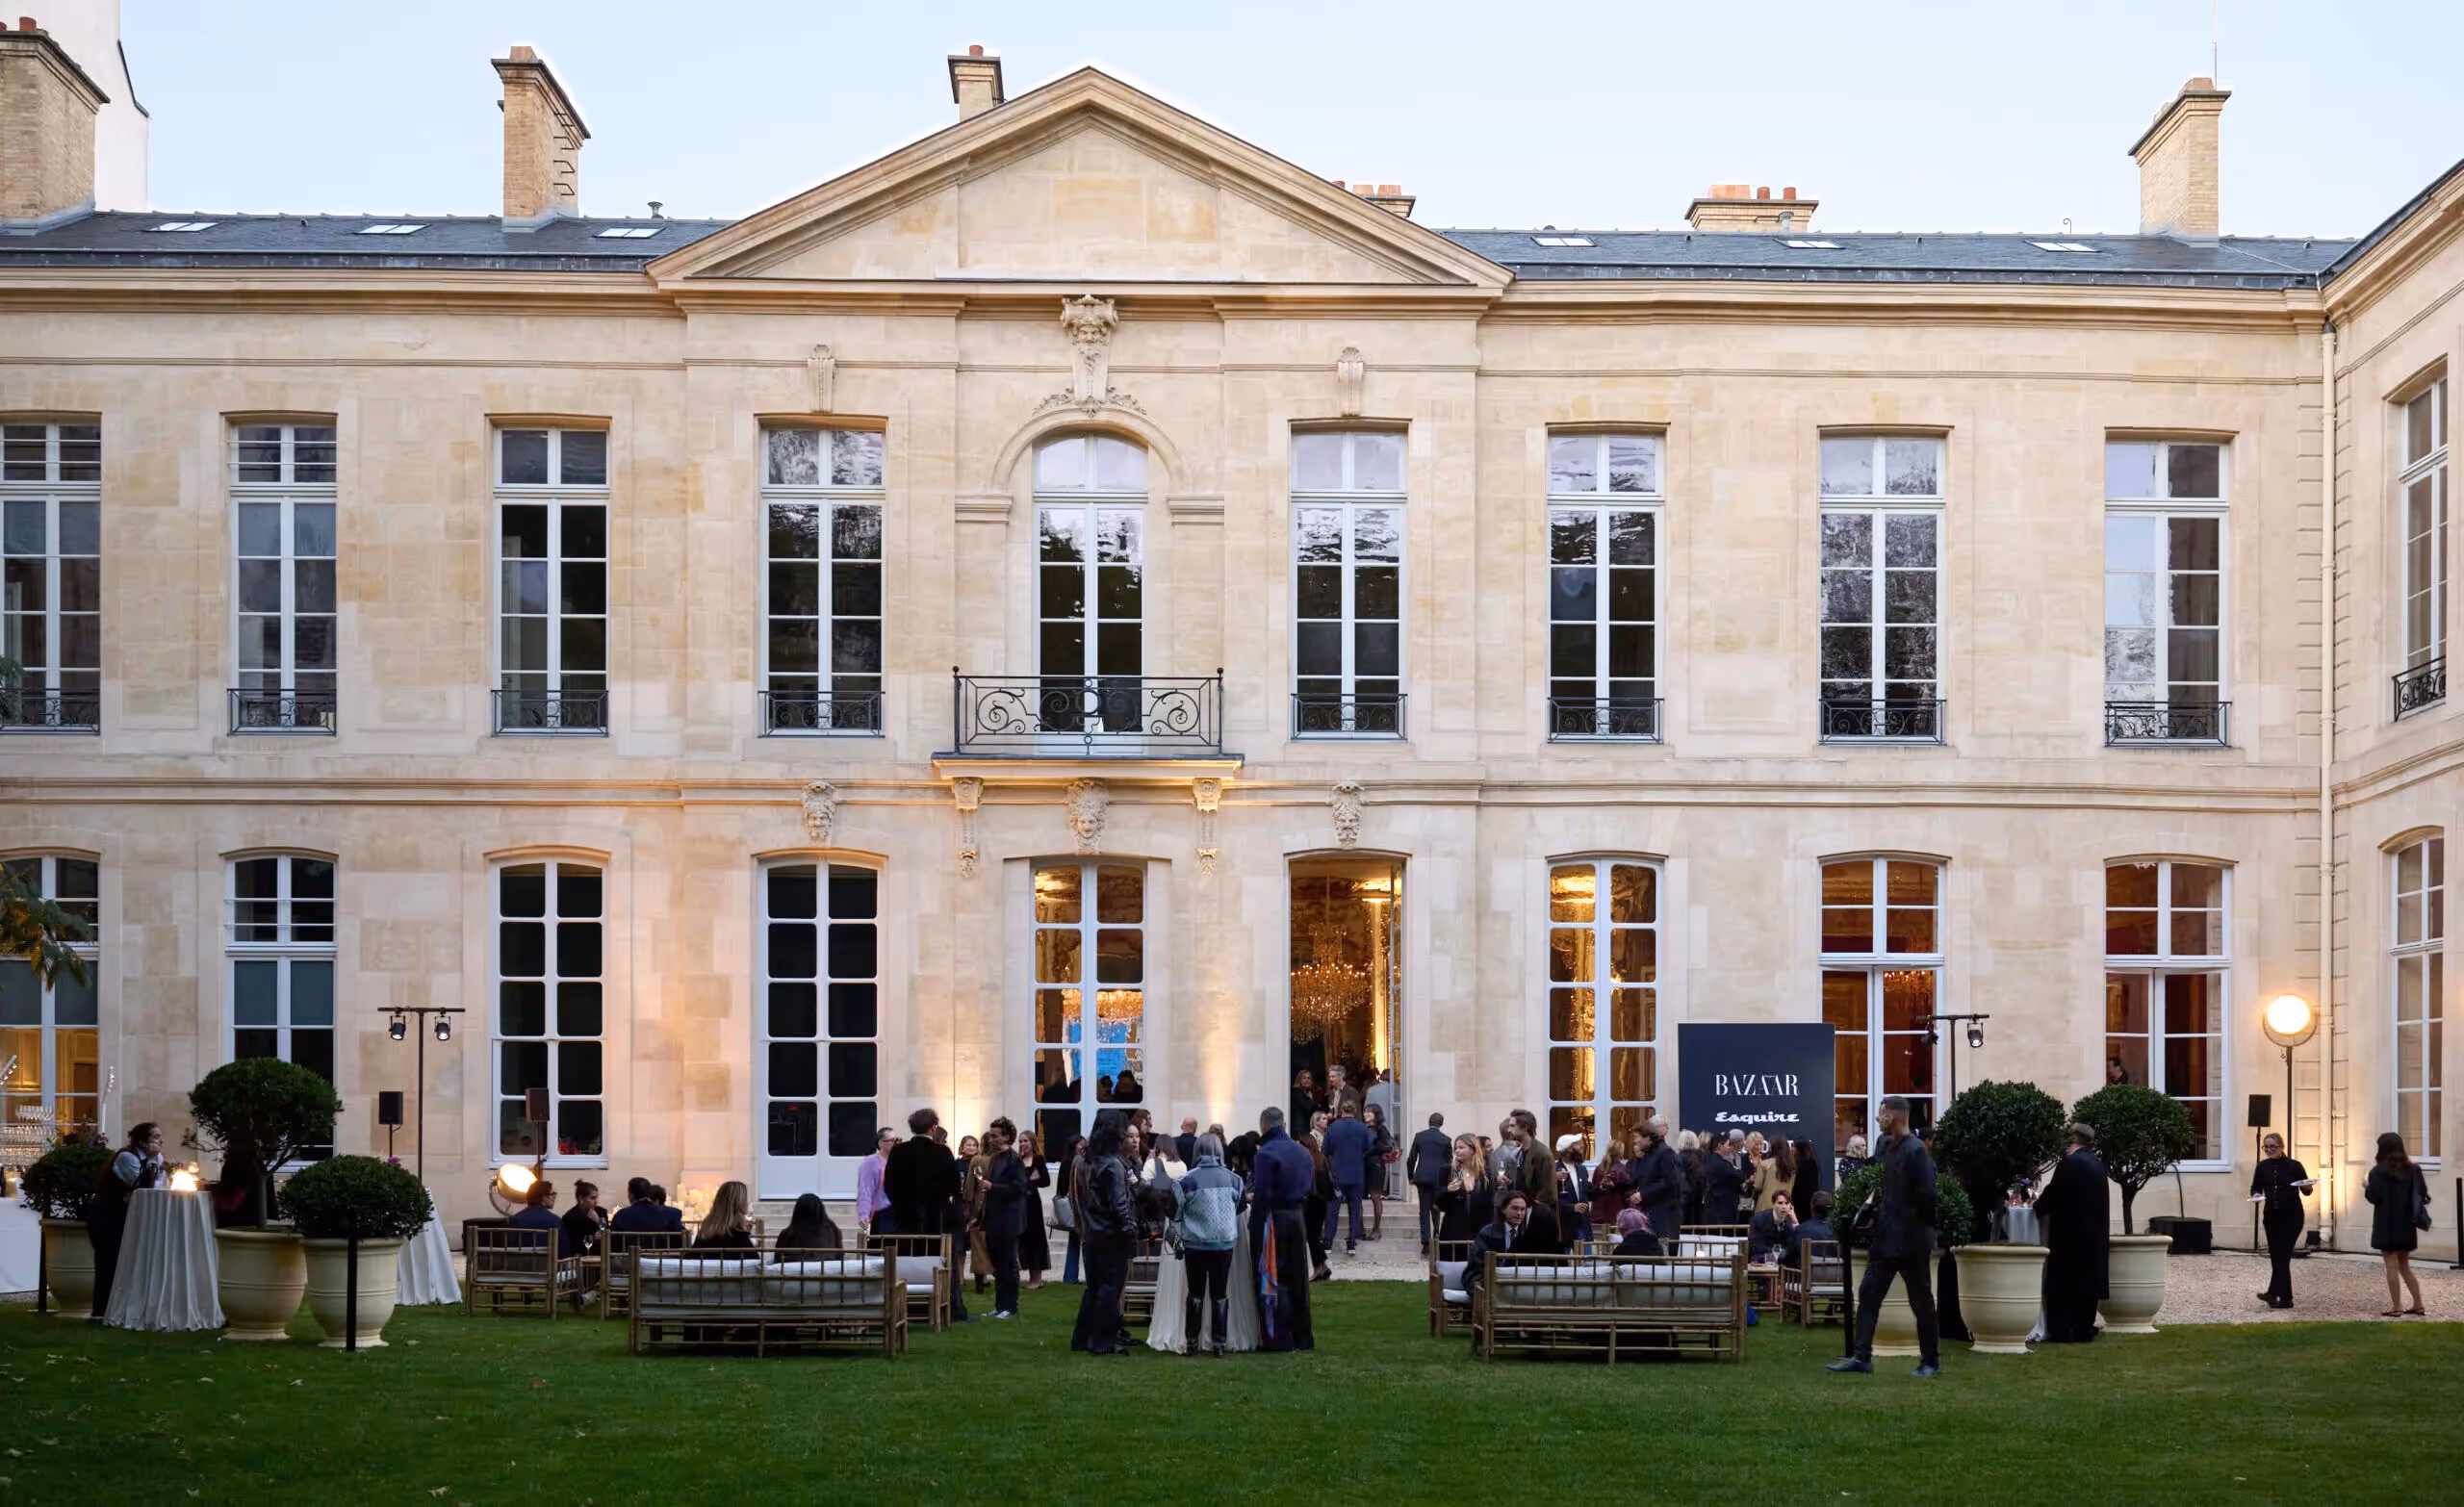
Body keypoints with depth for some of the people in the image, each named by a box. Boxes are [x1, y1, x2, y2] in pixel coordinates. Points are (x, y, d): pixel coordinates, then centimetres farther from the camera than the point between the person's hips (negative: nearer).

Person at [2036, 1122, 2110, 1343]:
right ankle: (2083, 1330, 11)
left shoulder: (2070, 1164, -15)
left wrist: (2038, 1208, 7)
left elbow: (2053, 1195, -14)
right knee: (2087, 1281, 10)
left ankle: (2060, 1332, -3)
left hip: (2069, 1236, -7)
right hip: (2094, 1236, 8)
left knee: (2061, 1285, -2)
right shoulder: (2097, 1166, 10)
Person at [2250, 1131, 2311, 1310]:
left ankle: (2273, 1293, -20)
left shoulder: (2294, 1166, -4)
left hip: (2291, 1216, -4)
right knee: (2276, 1257, 4)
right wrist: (2256, 1194, -8)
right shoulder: (2262, 1167, 6)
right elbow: (2255, 1187, 14)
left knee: (2282, 1256, -12)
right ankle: (2285, 1298, 11)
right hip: (2271, 1216, 4)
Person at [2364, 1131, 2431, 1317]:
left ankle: (2396, 1308, -4)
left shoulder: (2378, 1171, -9)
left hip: (2387, 1226, -5)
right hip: (2407, 1225, 5)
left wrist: (2366, 1188, 7)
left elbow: (2373, 1197, -14)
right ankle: (2418, 1305, 13)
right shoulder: (2412, 1169, 4)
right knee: (2404, 1265, 16)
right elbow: (2423, 1193, 3)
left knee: (2392, 1266, -2)